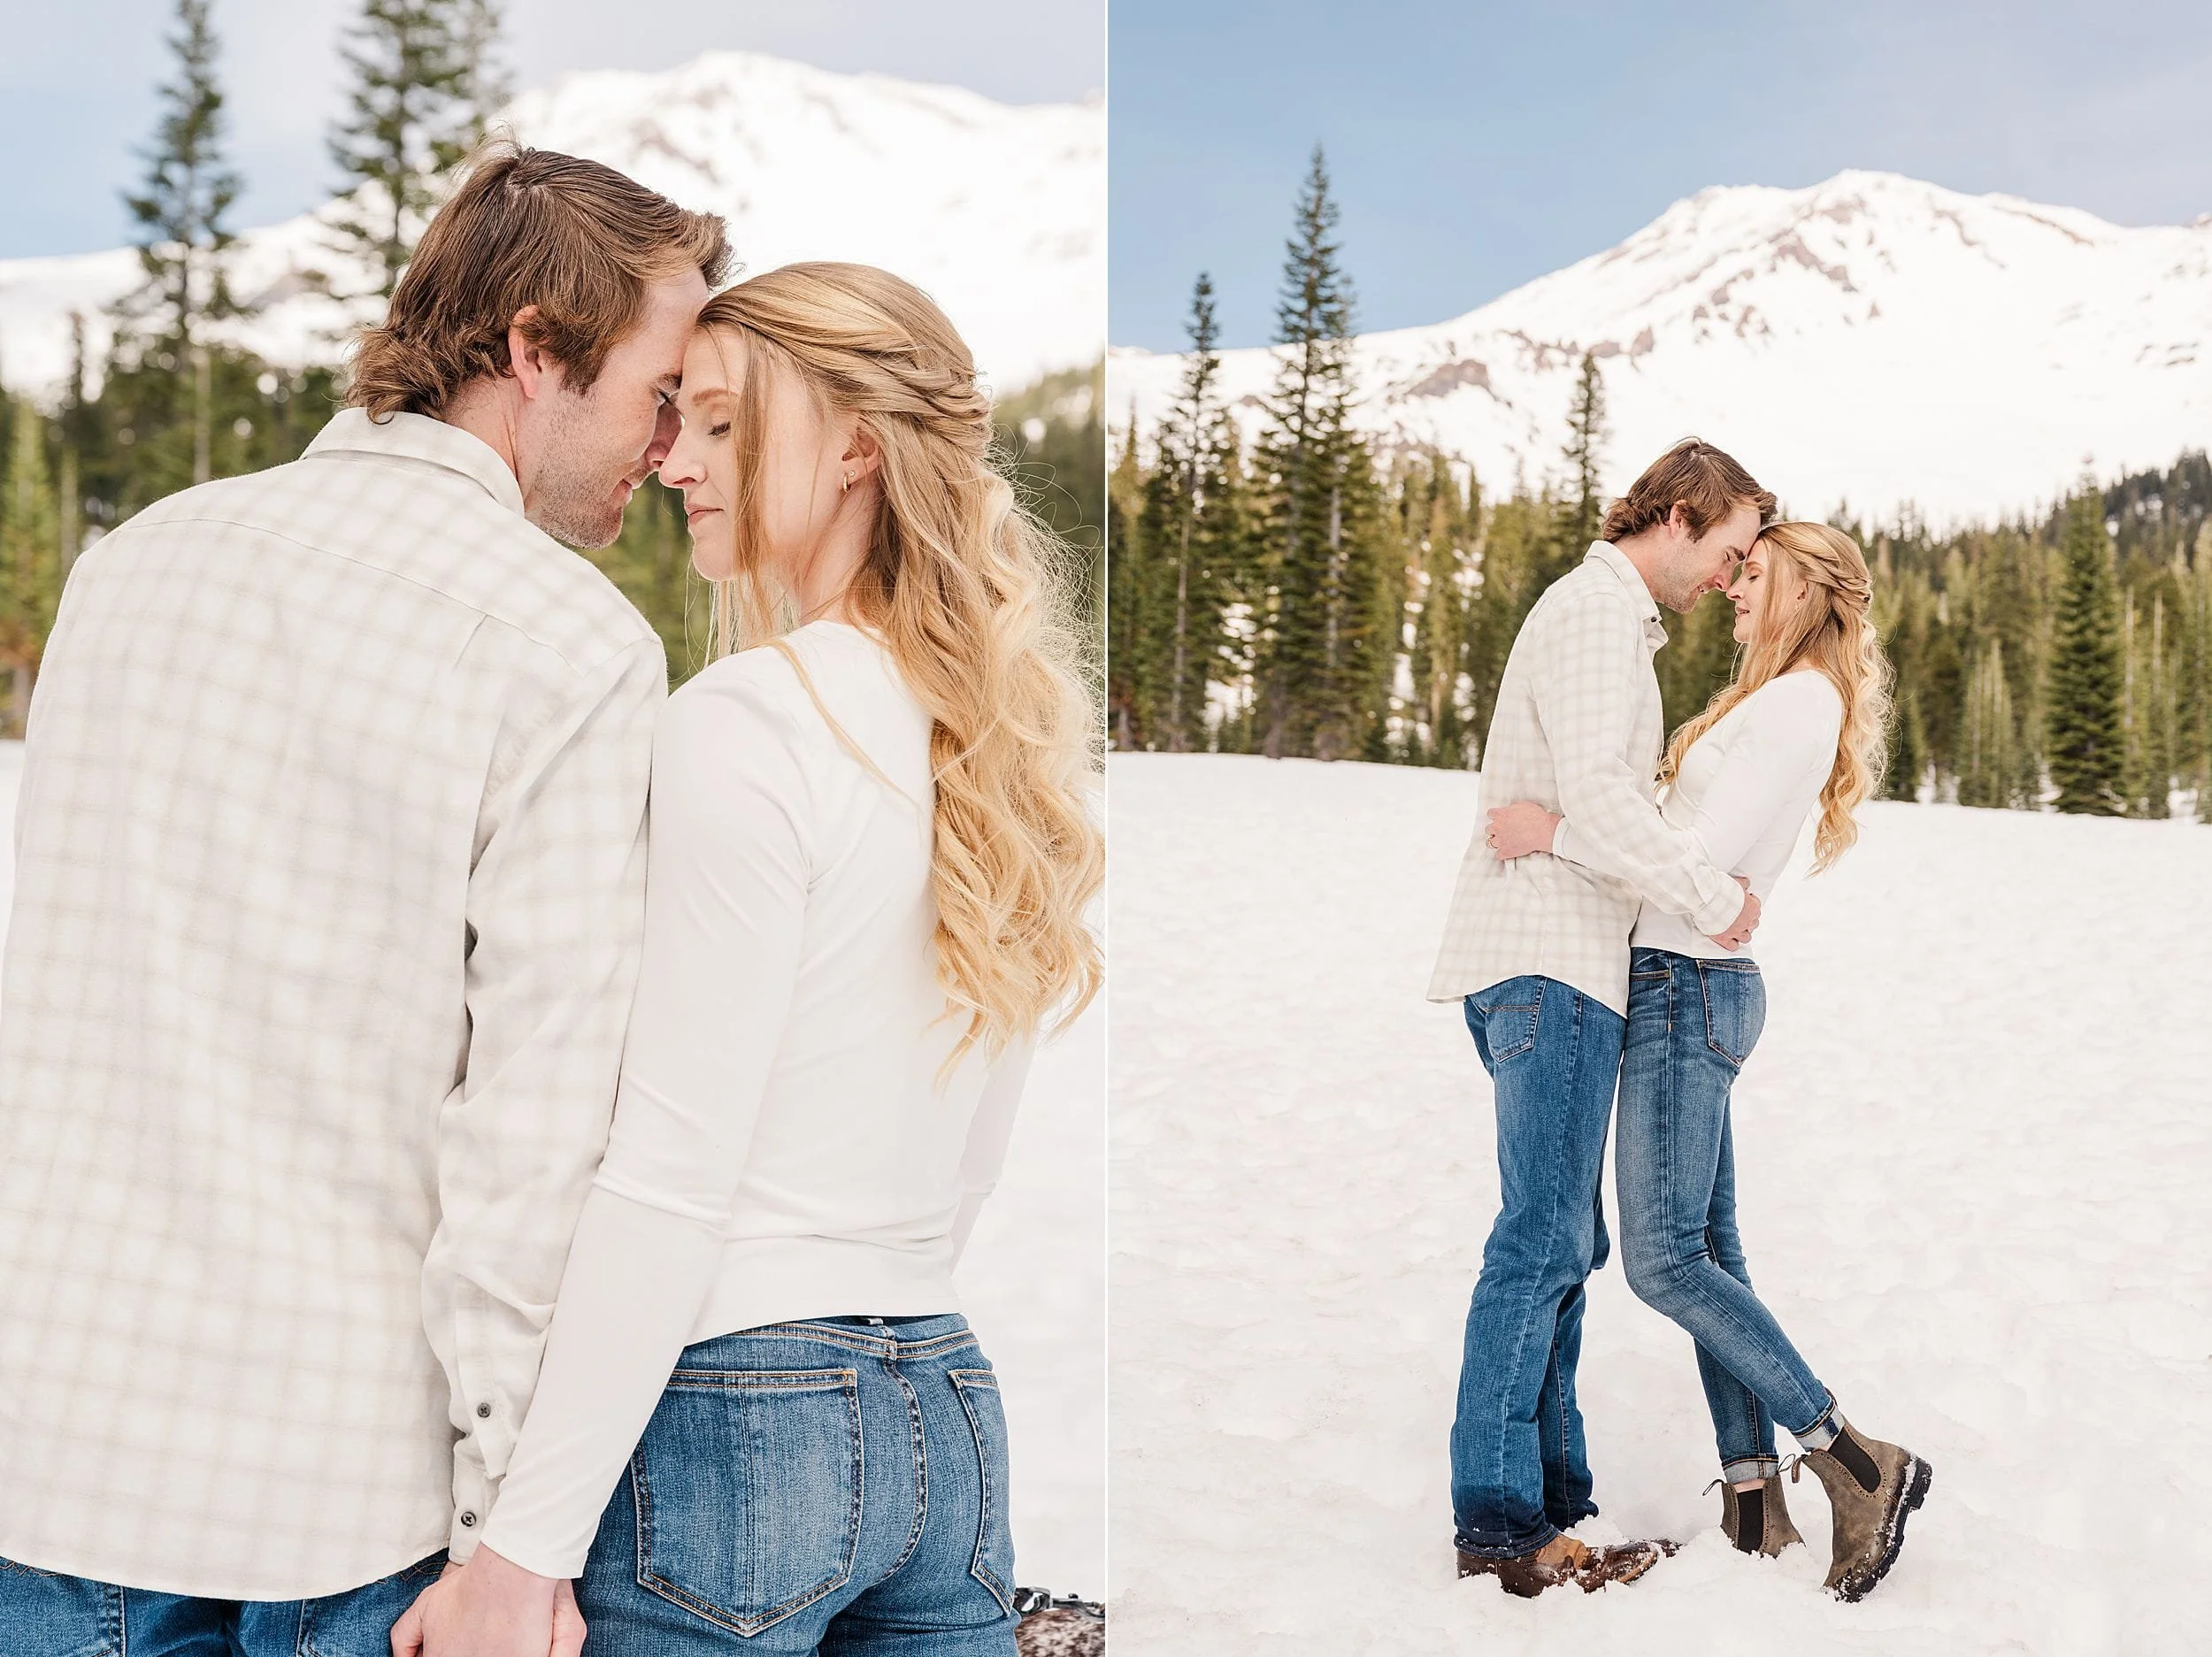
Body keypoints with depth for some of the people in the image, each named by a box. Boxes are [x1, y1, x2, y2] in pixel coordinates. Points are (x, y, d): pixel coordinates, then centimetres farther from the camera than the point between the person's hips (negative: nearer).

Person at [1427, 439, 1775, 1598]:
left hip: (1548, 965, 11)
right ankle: (1497, 1520, -6)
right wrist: (1714, 895, -15)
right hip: (1550, 959, -11)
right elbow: (1593, 793, -23)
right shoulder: (1599, 611, -10)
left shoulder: (1609, 615, 24)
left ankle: (1551, 1498, 14)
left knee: (1563, 1241, 10)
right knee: (1542, 1239, -10)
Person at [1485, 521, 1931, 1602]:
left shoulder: (1799, 703, -12)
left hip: (1687, 988, -10)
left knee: (1664, 1260, -12)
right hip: (1683, 987, 10)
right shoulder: (1776, 703, 18)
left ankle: (1856, 1465, -9)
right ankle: (1753, 1496, 11)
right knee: (1708, 1255, 8)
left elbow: (1708, 854, -21)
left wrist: (1556, 835, -22)